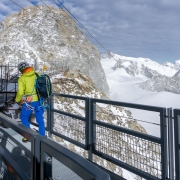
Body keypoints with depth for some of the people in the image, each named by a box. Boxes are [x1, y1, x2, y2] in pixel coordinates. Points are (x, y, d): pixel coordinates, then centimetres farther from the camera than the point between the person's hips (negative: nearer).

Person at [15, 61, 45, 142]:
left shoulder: (22, 79, -11)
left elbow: (20, 92, -12)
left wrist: (17, 100, 6)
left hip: (29, 102, -4)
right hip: (39, 100, 4)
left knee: (24, 117, 18)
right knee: (40, 118, 17)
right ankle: (42, 136, 25)